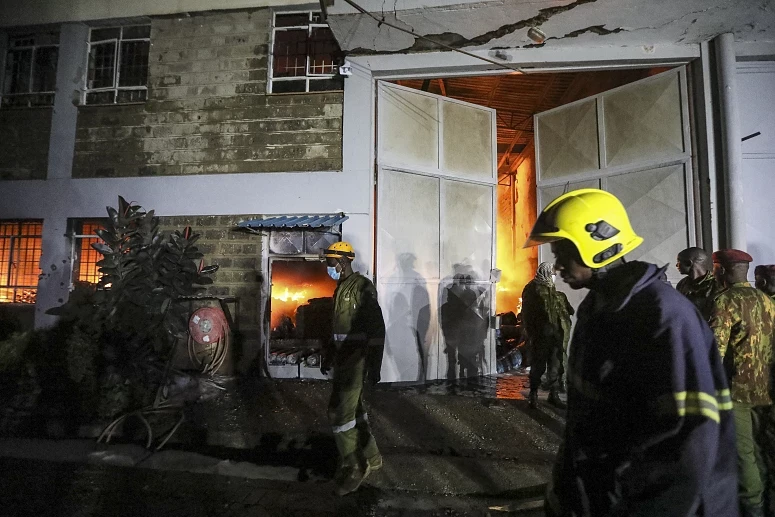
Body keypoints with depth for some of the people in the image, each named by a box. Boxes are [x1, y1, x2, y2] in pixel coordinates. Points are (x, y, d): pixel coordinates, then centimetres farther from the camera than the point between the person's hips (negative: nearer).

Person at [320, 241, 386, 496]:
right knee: (353, 407, 16)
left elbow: (377, 328, -18)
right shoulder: (340, 288, 14)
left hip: (357, 357, -9)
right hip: (343, 357, 9)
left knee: (340, 411, -9)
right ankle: (371, 457, 31)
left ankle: (353, 467, 6)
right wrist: (328, 354, 23)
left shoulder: (362, 287, -14)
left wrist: (374, 366, -20)